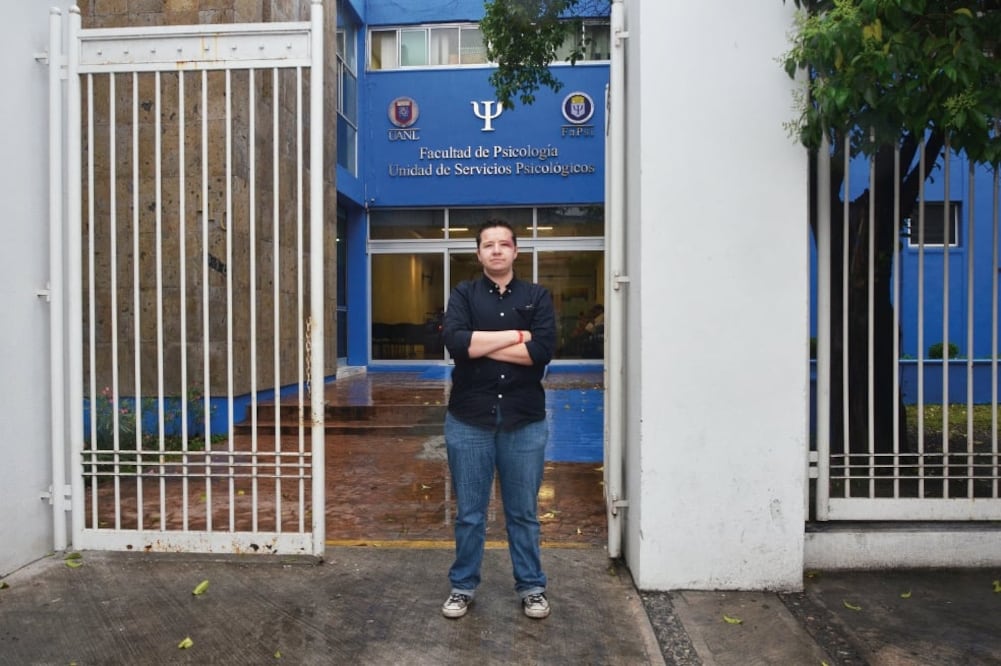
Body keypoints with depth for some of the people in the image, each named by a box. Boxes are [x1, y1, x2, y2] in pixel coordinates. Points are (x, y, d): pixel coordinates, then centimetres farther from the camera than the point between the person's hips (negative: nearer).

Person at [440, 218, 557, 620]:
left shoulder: (537, 296, 4)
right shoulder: (463, 295, 3)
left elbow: (543, 350, -12)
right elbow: (455, 342, -16)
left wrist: (483, 345, -11)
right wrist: (515, 335, -12)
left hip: (525, 422, 0)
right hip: (469, 421, 0)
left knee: (523, 512, 13)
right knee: (469, 513, 12)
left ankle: (532, 587, 29)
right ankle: (463, 587, 29)